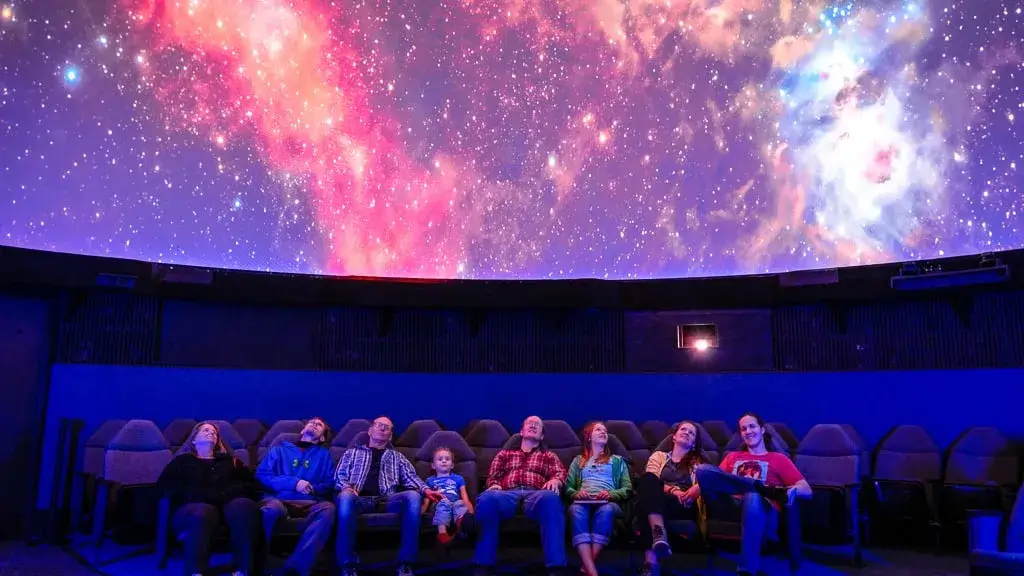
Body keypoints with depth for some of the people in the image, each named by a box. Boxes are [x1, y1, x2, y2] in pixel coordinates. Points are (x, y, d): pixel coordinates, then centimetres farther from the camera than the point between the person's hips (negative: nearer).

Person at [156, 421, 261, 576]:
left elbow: (251, 484, 20)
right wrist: (205, 495, -7)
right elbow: (165, 485, 8)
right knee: (201, 514, -40)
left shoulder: (230, 461, 34)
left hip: (229, 503, 2)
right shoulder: (182, 460, 28)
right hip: (195, 505, -1)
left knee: (246, 506, -36)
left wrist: (226, 493, -3)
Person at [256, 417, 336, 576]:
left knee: (328, 508, -36)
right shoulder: (279, 450, 26)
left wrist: (312, 488, -7)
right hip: (279, 499, -1)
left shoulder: (324, 454, 28)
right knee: (271, 508, -39)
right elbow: (262, 475, 9)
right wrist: (293, 483, -4)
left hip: (309, 503, 1)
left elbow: (330, 484, 15)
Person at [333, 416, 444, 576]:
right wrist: (346, 487, -9)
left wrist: (426, 490, -5)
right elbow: (339, 474, 17)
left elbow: (410, 477, 18)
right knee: (345, 496, -39)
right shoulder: (352, 452, 29)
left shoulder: (397, 456, 32)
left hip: (388, 500, 1)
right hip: (361, 499, -1)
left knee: (413, 496, -33)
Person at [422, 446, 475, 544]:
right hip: (439, 506, 0)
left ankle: (461, 523, -73)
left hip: (456, 503, 1)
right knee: (444, 502, -38)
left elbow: (465, 498, 16)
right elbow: (427, 500, 17)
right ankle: (442, 532, -58)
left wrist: (470, 510, -6)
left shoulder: (458, 479, 29)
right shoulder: (430, 481, 28)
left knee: (460, 504, -37)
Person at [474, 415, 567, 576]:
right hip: (508, 494, 1)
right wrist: (494, 485, -3)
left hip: (536, 495, 0)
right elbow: (493, 475, 23)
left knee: (551, 498, -40)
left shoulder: (549, 456, 33)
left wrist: (555, 481, -11)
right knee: (487, 498, -37)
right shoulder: (504, 453, 35)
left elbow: (560, 473, 15)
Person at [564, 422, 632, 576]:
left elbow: (628, 489, 17)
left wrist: (610, 494, -5)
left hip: (608, 502, 0)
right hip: (583, 501, 0)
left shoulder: (617, 461, 30)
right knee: (576, 510, -39)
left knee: (606, 510, -40)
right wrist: (576, 493, -5)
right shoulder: (578, 460, 32)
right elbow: (567, 487, 20)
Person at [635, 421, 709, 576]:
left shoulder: (699, 461, 29)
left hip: (685, 506, -1)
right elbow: (651, 482, 9)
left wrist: (700, 487, -16)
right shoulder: (659, 456, 28)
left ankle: (650, 560, -52)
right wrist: (672, 490, -11)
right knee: (647, 478, -37)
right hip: (658, 501, 1)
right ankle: (659, 534, -53)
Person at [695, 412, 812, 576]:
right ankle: (765, 488, -25)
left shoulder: (779, 459, 23)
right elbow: (713, 479, 18)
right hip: (732, 505, 2)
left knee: (753, 497, -42)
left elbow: (807, 490, 11)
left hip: (763, 508, -2)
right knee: (704, 470, -24)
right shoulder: (733, 457, 32)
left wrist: (786, 490, -10)